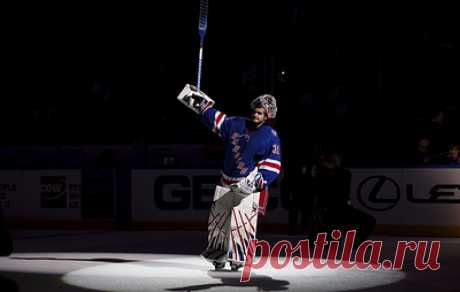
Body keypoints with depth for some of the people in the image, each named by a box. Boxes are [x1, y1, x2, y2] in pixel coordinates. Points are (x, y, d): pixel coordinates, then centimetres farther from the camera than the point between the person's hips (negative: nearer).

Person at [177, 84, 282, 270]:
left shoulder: (271, 136, -5)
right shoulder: (236, 124, 6)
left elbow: (273, 164, -9)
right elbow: (215, 119, 13)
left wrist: (258, 180, -20)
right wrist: (199, 102, 6)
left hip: (250, 185, -4)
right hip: (227, 183, 4)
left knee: (243, 223, -10)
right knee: (218, 219, 8)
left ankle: (237, 258, 1)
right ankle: (218, 255, 21)